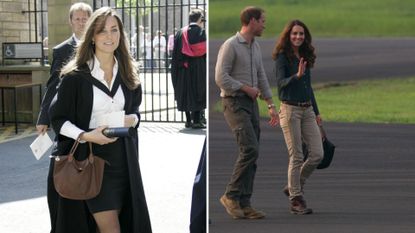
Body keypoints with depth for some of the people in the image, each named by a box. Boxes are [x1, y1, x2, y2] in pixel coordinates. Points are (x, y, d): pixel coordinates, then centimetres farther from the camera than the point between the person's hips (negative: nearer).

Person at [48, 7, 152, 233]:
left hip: (121, 159, 5)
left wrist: (132, 119, -5)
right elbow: (57, 119, -5)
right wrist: (85, 135, -21)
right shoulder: (76, 76, -8)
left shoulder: (128, 75, 7)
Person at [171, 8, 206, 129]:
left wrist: (178, 67, 13)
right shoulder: (201, 32, -7)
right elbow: (204, 51, -11)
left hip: (183, 68, 5)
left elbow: (176, 53, 8)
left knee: (186, 93, 11)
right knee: (197, 93, 0)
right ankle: (196, 121, -3)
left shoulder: (180, 33, 7)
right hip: (197, 68, -5)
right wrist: (207, 68, -2)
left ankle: (188, 120, 14)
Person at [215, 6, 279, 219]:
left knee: (251, 153, 3)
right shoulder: (230, 45, -11)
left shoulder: (256, 47, 15)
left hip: (251, 103, 8)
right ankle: (231, 195, -7)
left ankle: (244, 204, 6)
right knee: (250, 149, -18)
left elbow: (261, 77, 20)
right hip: (234, 103, -8)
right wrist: (246, 88, -12)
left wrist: (271, 105, 15)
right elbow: (220, 77, -17)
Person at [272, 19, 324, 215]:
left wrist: (316, 112, 21)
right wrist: (297, 75, -34)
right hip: (290, 109, -6)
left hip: (307, 110, 6)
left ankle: (294, 187, 19)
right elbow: (281, 83, -17)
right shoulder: (282, 57, -6)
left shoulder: (305, 57, 13)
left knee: (317, 154, 1)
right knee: (296, 157, -4)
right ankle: (295, 199, 6)